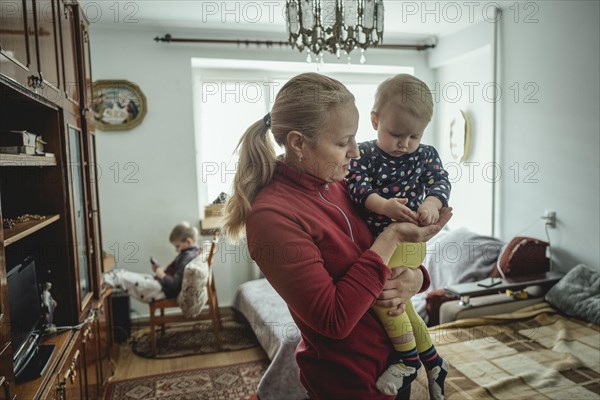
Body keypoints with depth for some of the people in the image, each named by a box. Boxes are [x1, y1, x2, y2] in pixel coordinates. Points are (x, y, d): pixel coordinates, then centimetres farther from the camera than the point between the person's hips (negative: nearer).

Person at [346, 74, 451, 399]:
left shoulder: (426, 155, 3)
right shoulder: (364, 154, -1)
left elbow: (441, 181, -7)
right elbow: (357, 185, -14)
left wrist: (432, 202, -30)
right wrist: (383, 205, -33)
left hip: (406, 241, -3)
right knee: (400, 304, 13)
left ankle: (409, 360, 2)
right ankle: (433, 361, 34)